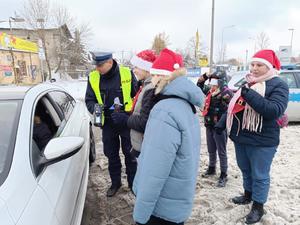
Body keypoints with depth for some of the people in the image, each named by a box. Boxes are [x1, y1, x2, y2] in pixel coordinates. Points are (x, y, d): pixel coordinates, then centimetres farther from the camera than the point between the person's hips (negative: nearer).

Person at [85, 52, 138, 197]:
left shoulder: (127, 74, -13)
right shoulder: (93, 77, -5)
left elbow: (137, 96, -5)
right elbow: (89, 100, 3)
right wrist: (94, 108, -18)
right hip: (107, 124, 3)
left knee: (130, 154, 12)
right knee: (111, 155, 16)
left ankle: (133, 182, 33)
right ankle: (115, 182, 38)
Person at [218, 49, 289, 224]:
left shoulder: (278, 85, -10)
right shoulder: (248, 82, 10)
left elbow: (275, 110, -27)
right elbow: (235, 106, 19)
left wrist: (249, 94, -31)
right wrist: (222, 124, 18)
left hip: (262, 141, -6)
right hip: (241, 137, 7)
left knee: (260, 175, 8)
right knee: (245, 170, 21)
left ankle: (258, 207, 25)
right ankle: (248, 195, 42)